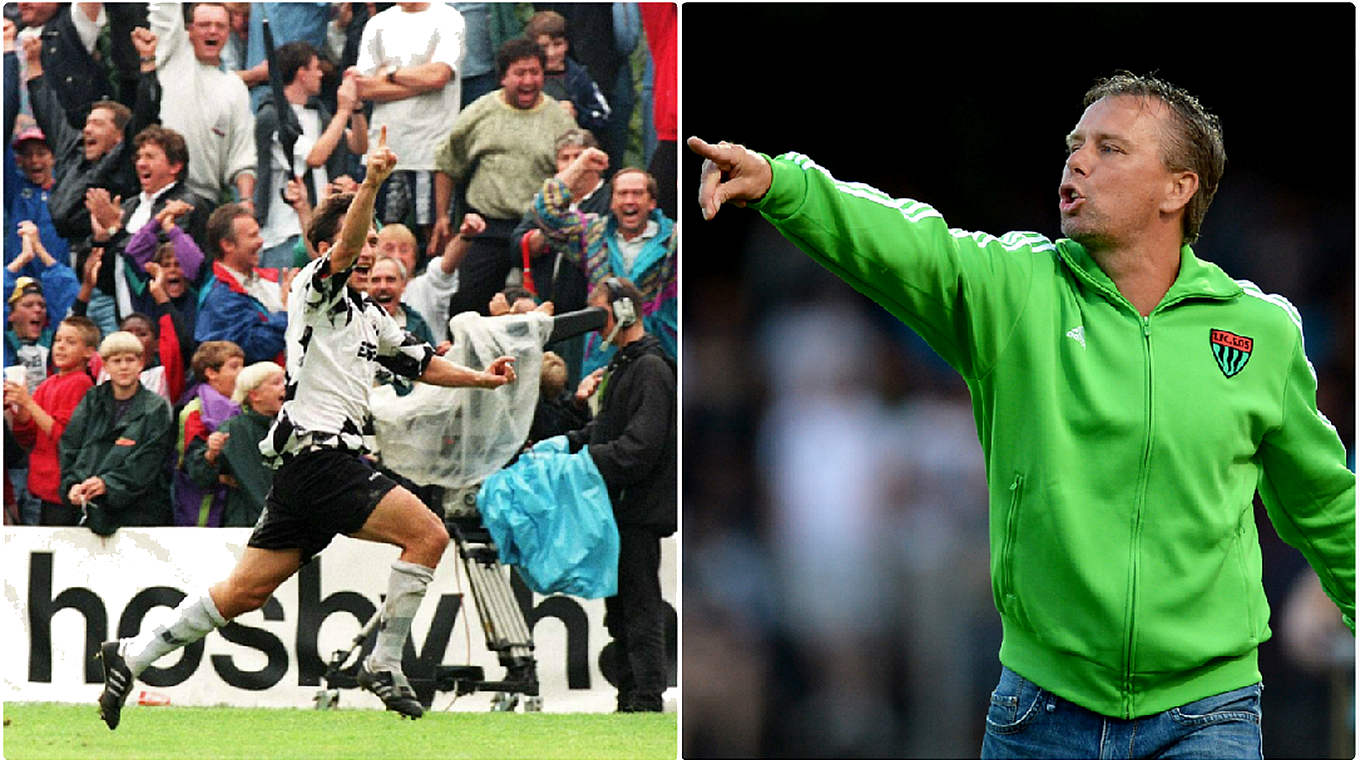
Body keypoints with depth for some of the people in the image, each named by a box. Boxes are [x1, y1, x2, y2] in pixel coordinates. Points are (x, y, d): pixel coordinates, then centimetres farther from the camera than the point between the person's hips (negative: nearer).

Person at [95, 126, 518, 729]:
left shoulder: (369, 316, 26)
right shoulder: (314, 289, -1)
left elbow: (421, 362, 36)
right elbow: (342, 252, -22)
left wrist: (480, 378, 22)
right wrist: (372, 182, -34)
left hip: (314, 464, 9)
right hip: (319, 453, -9)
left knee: (248, 590, 8)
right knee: (427, 533, -14)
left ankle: (131, 656, 11)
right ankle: (383, 665, -10)